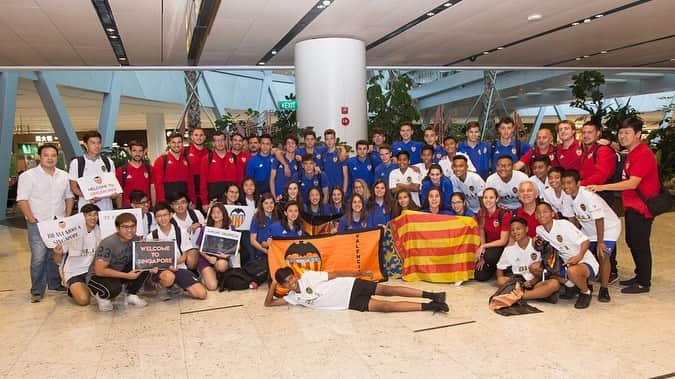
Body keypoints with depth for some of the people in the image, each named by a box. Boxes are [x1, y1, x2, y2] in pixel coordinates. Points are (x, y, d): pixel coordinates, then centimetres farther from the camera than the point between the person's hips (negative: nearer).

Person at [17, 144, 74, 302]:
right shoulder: (28, 176, -5)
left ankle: (55, 283, 27)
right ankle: (37, 291, 3)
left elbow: (69, 197, 17)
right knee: (38, 257, -7)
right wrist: (32, 220, -13)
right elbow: (22, 200, -7)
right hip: (38, 224, -4)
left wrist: (67, 217, 7)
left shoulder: (64, 176, 10)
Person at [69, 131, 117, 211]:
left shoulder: (108, 162, 10)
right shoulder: (76, 163, 2)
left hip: (106, 207, 2)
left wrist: (114, 193, -9)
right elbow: (73, 187, 2)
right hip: (86, 207, -2)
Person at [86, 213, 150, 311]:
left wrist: (151, 267, -21)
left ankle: (131, 295, 3)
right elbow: (99, 271, -29)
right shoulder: (108, 243, -27)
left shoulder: (135, 239, -8)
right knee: (114, 288, -38)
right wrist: (127, 276, -28)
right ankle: (101, 296, -1)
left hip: (120, 272, 6)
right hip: (97, 277, -6)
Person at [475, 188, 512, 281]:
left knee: (489, 255, -37)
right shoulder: (481, 214, -6)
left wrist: (483, 247, -19)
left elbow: (503, 241, -19)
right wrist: (482, 256, -7)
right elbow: (482, 236, 1)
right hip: (488, 247, 4)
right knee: (480, 276, -10)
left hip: (503, 247, -4)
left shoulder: (504, 214, -21)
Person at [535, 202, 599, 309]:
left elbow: (585, 241, -19)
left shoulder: (563, 225, -17)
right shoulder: (539, 230, 1)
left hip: (586, 263, -7)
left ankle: (586, 292, -4)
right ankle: (571, 287, 12)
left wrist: (579, 256, -38)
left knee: (572, 271, -41)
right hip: (565, 263, 7)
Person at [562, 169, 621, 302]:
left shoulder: (588, 195, -31)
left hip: (608, 227, -7)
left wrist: (600, 242, -24)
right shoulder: (568, 197, -9)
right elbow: (574, 218, 6)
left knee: (602, 255, -20)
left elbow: (599, 220, -28)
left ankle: (604, 289, -5)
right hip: (589, 230, 7)